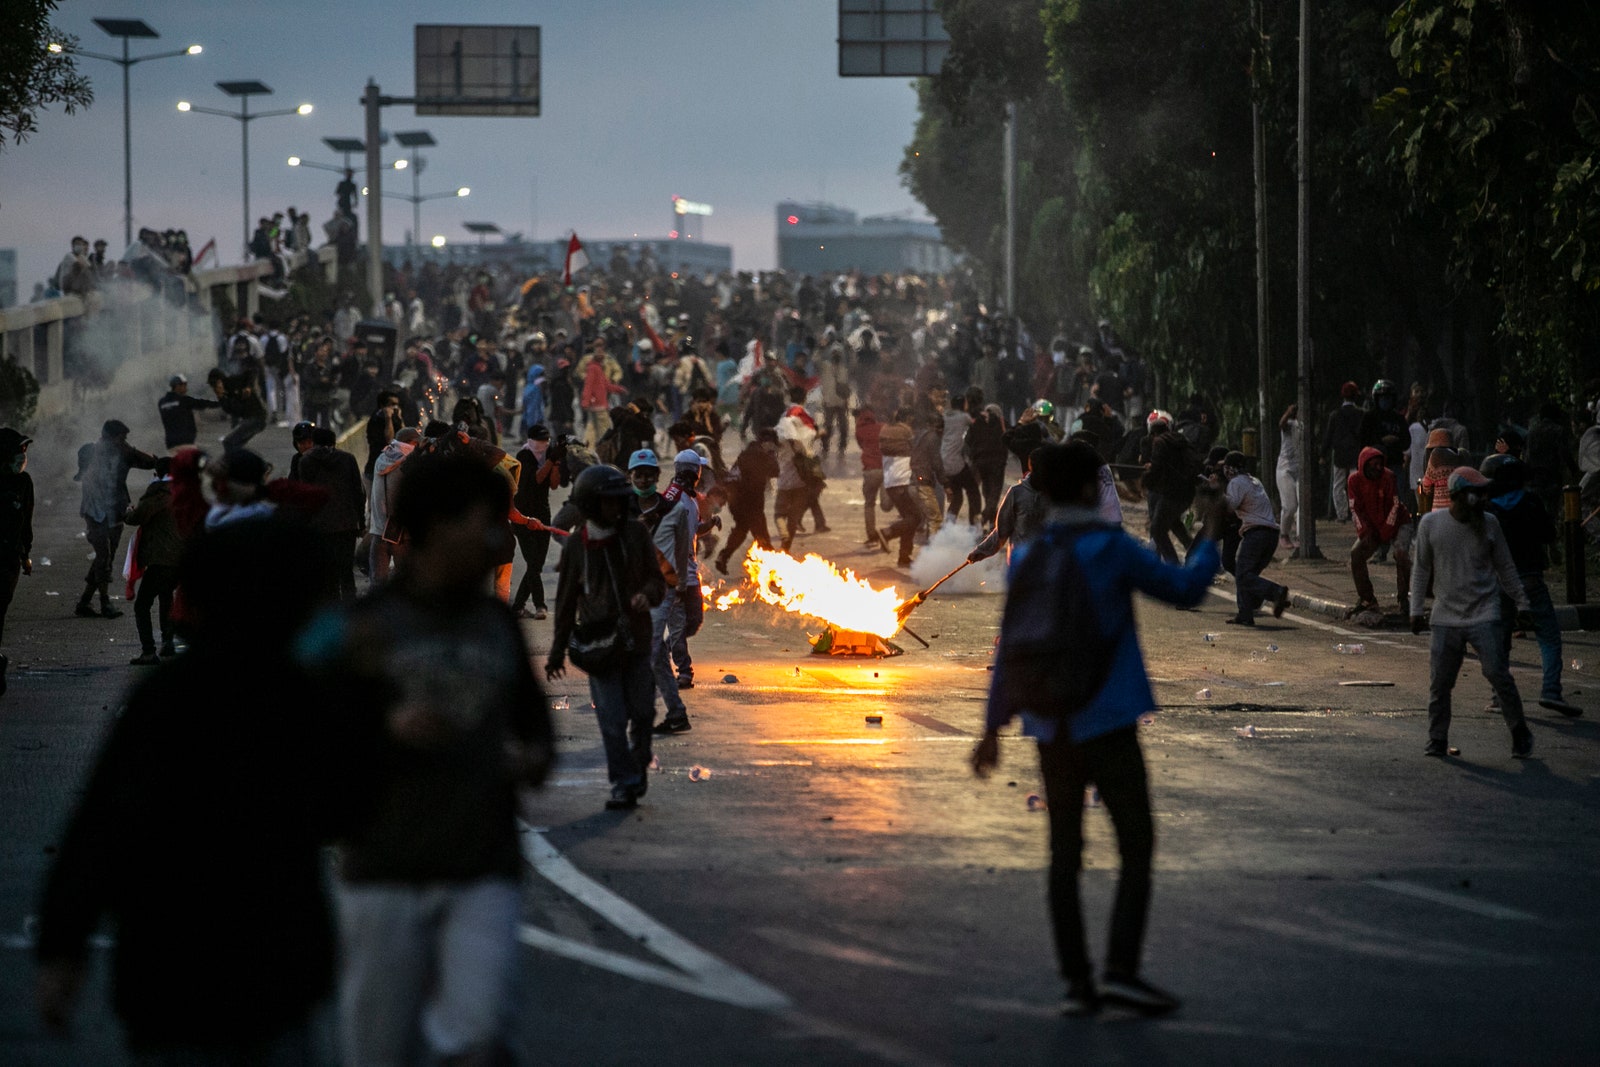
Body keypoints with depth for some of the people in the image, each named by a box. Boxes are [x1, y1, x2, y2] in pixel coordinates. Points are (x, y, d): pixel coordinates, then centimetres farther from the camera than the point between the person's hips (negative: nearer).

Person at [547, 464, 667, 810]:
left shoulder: (635, 533, 2)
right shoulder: (575, 546, 0)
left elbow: (657, 579, 9)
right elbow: (566, 601, 8)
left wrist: (647, 595, -16)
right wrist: (557, 652, 12)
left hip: (636, 638, 2)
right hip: (598, 643, -2)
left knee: (642, 713, 6)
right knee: (613, 720, -6)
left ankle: (639, 766, 32)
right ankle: (625, 784, 4)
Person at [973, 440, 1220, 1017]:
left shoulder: (1026, 558, 5)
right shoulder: (1112, 548, -9)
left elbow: (1010, 645, 7)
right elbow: (1186, 590, 0)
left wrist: (993, 729, 11)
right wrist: (1210, 542, 20)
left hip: (1051, 726, 5)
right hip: (1107, 722, -5)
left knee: (1065, 855, 8)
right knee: (1137, 849, 1)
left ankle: (1077, 981, 5)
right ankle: (1122, 970, -11)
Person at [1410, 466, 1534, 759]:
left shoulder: (1489, 524, 3)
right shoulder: (1430, 524, -1)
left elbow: (1505, 568, 13)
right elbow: (1422, 569, 8)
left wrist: (1522, 603, 13)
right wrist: (1416, 609, 4)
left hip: (1483, 615, 0)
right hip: (1445, 617, 0)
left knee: (1498, 675, -7)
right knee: (1439, 683, -1)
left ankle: (1520, 735, 5)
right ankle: (1437, 741, 11)